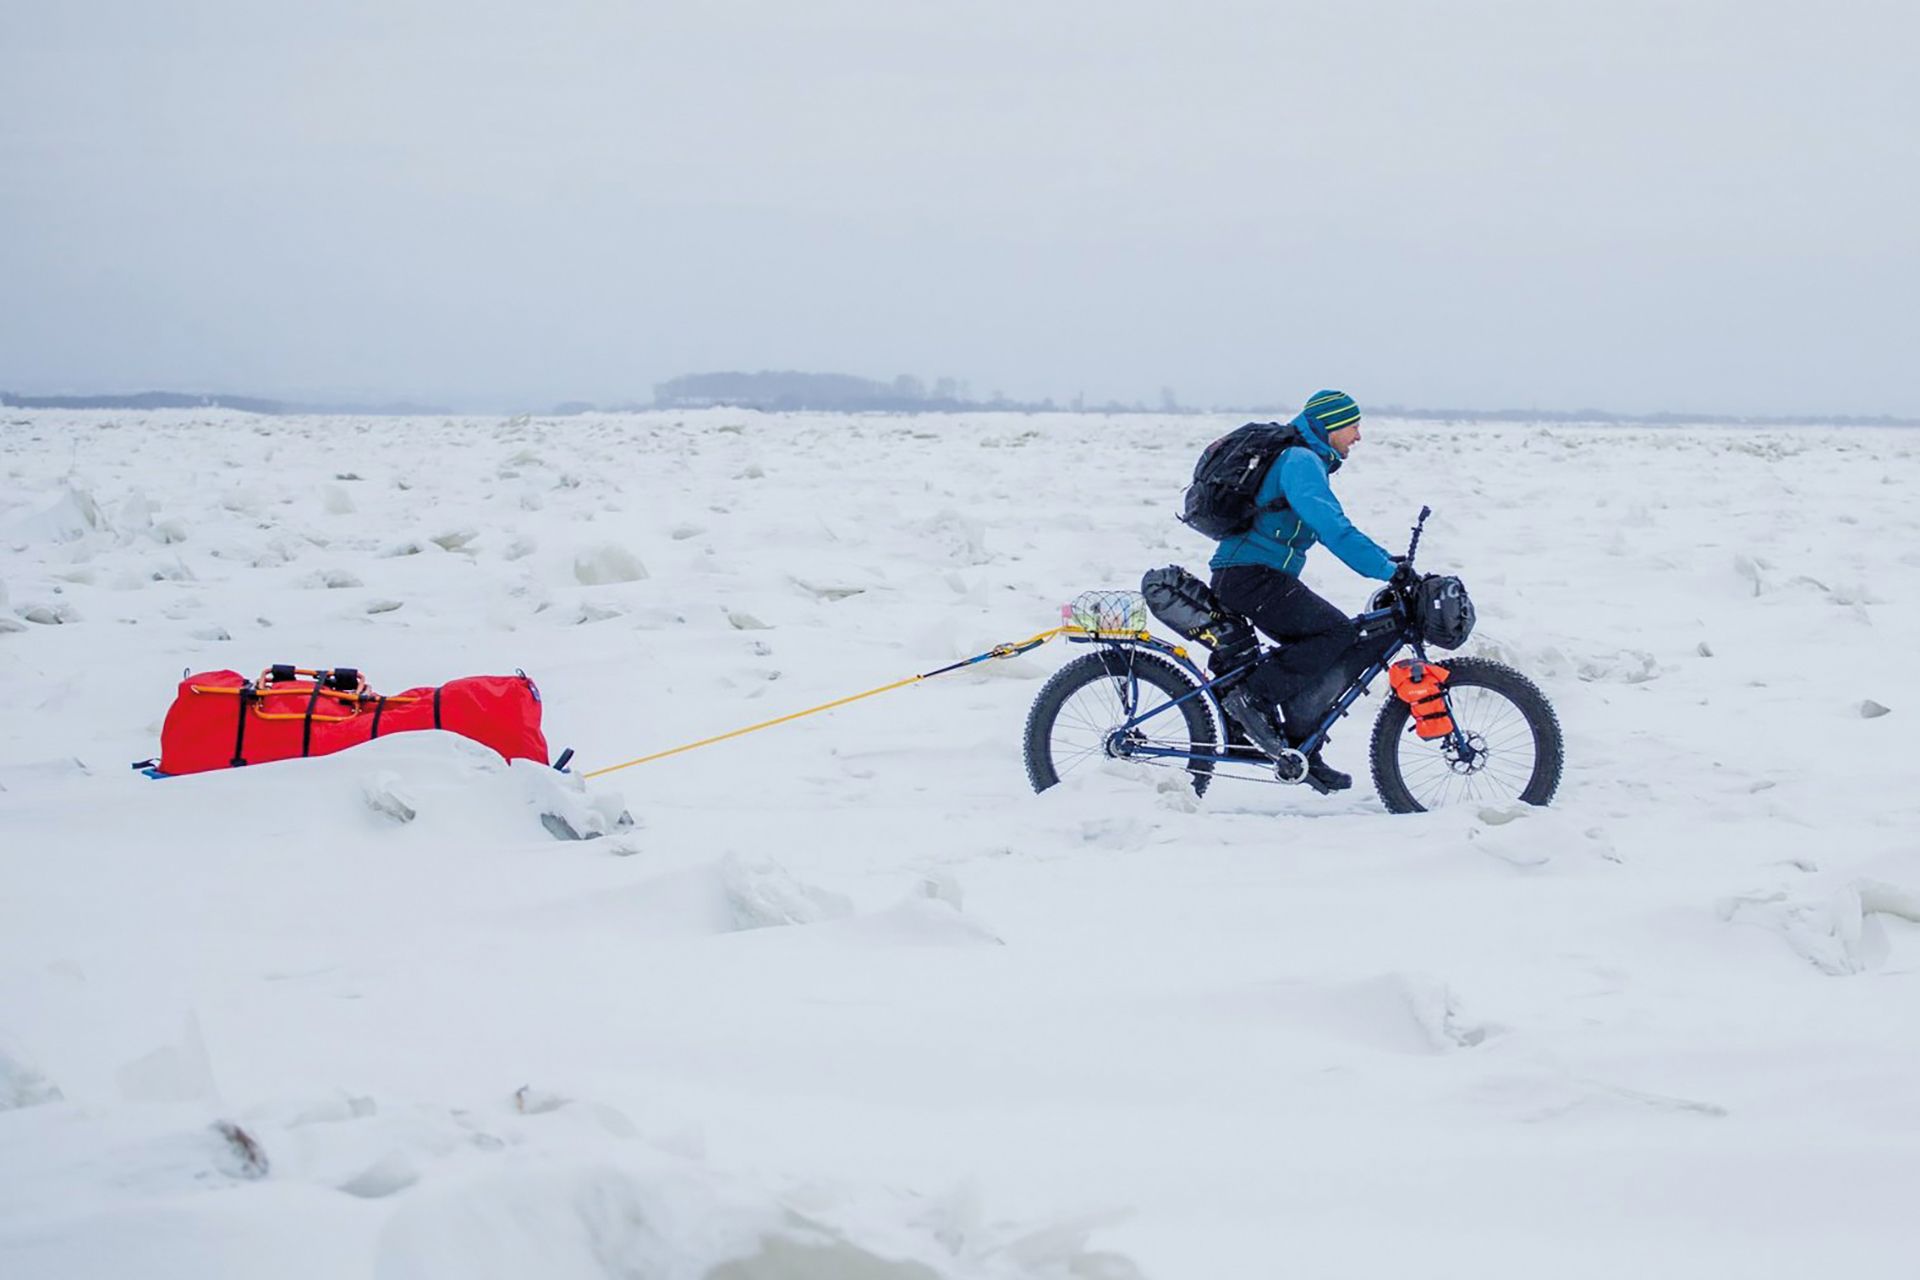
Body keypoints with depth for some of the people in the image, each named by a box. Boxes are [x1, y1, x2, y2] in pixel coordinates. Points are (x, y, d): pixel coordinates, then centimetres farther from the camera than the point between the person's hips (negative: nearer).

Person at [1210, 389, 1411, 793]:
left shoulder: (1305, 460, 23)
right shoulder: (1301, 461, -11)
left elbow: (1332, 528, 28)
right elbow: (1333, 529, -24)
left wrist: (1387, 559, 18)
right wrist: (1387, 570, -26)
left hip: (1242, 576, 11)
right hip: (1252, 577, -11)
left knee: (1315, 651, 14)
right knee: (1338, 631, -18)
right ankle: (1254, 697, -18)